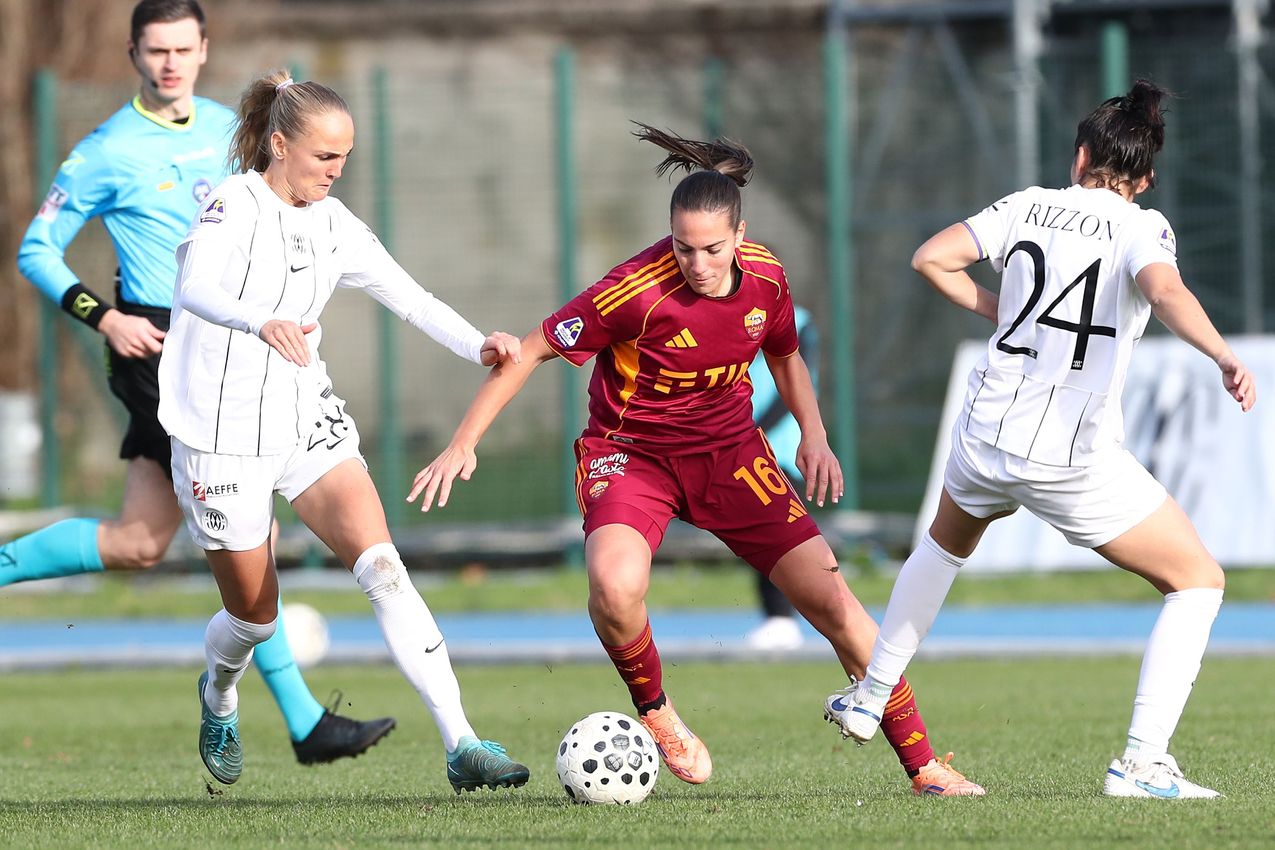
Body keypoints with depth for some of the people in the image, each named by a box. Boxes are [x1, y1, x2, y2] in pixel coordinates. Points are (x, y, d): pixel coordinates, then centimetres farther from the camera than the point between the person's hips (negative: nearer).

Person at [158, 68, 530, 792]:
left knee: (384, 568, -15)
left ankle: (461, 746, -21)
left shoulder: (335, 225, 5)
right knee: (255, 613, 7)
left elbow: (411, 298, 5)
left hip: (311, 424, 4)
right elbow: (195, 288, -32)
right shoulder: (233, 204, -14)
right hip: (224, 436, -4)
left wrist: (480, 345, -14)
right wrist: (262, 322, -53)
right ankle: (219, 696, 45)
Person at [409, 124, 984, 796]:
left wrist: (813, 433, -2)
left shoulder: (766, 278, -9)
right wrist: (463, 444, -16)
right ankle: (654, 712, -3)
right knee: (615, 587, -34)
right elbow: (531, 350, -15)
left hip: (730, 449, 4)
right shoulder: (638, 292, -25)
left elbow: (785, 357, 14)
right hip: (630, 453, -4)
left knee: (829, 596, -6)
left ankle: (923, 766, 5)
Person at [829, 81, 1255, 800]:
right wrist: (1223, 355, -36)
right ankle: (1142, 762, -7)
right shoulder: (1142, 227, -5)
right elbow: (1166, 290, -26)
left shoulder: (1031, 206, 7)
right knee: (1199, 583, 7)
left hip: (988, 436, 5)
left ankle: (872, 697, 43)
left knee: (947, 542, 38)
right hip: (1075, 460, -5)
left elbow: (931, 259, 3)